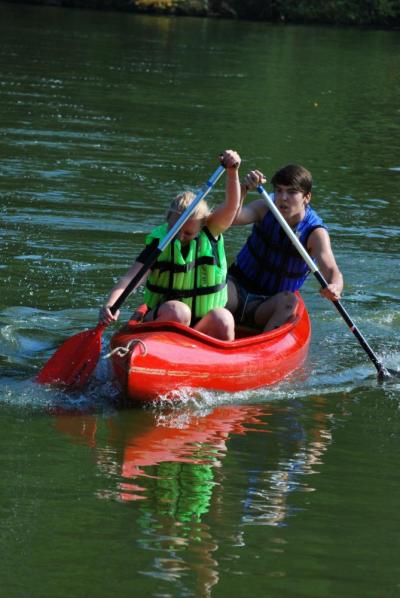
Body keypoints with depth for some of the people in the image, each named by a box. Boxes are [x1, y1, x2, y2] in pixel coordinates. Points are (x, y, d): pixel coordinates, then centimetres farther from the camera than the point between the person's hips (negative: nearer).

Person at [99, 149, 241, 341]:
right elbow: (131, 278, -18)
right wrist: (111, 305, -36)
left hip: (203, 325, 2)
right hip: (163, 320, -2)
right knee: (177, 311, -35)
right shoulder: (159, 243, -8)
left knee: (223, 319, -30)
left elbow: (231, 207, -18)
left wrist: (232, 172, -36)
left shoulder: (211, 234, -2)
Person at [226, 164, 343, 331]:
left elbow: (332, 271, -27)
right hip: (238, 286, 1)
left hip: (268, 305, -1)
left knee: (289, 301, -34)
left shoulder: (316, 232, -12)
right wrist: (243, 190, -40)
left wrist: (335, 288, -51)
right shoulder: (265, 209, -4)